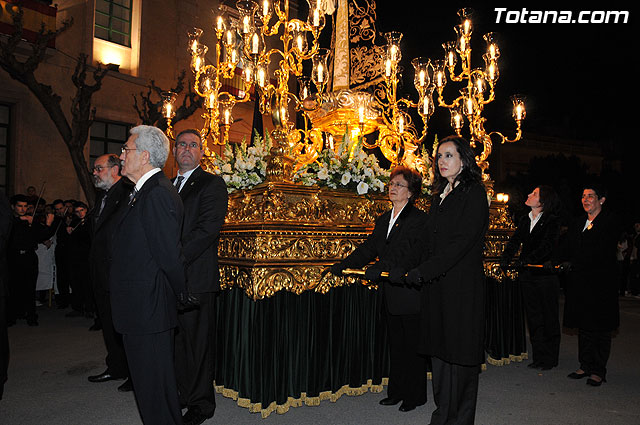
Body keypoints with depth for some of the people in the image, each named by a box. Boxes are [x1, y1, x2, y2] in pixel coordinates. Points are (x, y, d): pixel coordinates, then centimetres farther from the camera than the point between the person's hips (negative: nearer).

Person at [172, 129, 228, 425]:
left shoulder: (211, 184, -4)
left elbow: (207, 229, -15)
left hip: (195, 277, -7)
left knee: (197, 342, 3)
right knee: (176, 340, 15)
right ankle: (181, 393, 31)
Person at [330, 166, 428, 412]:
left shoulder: (419, 219, -11)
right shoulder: (384, 220, 14)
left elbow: (410, 255, -22)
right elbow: (369, 248, 11)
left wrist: (381, 268, -32)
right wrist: (344, 264, 0)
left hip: (410, 293, -7)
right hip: (391, 295, 7)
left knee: (413, 345, 5)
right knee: (395, 344, 16)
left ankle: (415, 396, 20)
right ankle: (397, 391, 29)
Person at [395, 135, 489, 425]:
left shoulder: (474, 194, -7)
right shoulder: (439, 196, 16)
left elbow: (461, 243, -16)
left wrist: (421, 271, -17)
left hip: (462, 288, -7)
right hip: (435, 285, 7)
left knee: (459, 353, 1)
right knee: (439, 350, 11)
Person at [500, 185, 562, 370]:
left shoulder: (552, 220, -7)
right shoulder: (525, 220, 12)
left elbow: (547, 246, -16)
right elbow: (515, 241, 6)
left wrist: (524, 261, -22)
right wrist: (505, 259, -10)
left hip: (545, 275, -6)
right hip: (527, 275, 6)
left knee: (549, 317, 4)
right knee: (533, 317, 10)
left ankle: (550, 359, 16)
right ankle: (538, 357, 21)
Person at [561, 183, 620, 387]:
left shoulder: (610, 221, -7)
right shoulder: (578, 223, 14)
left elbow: (603, 253, -16)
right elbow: (569, 250, 12)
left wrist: (573, 264, -18)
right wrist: (566, 263, -9)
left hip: (601, 284, -6)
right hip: (580, 282, 6)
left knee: (601, 328, 2)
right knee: (584, 325, 12)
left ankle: (599, 370, 12)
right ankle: (586, 366, 22)